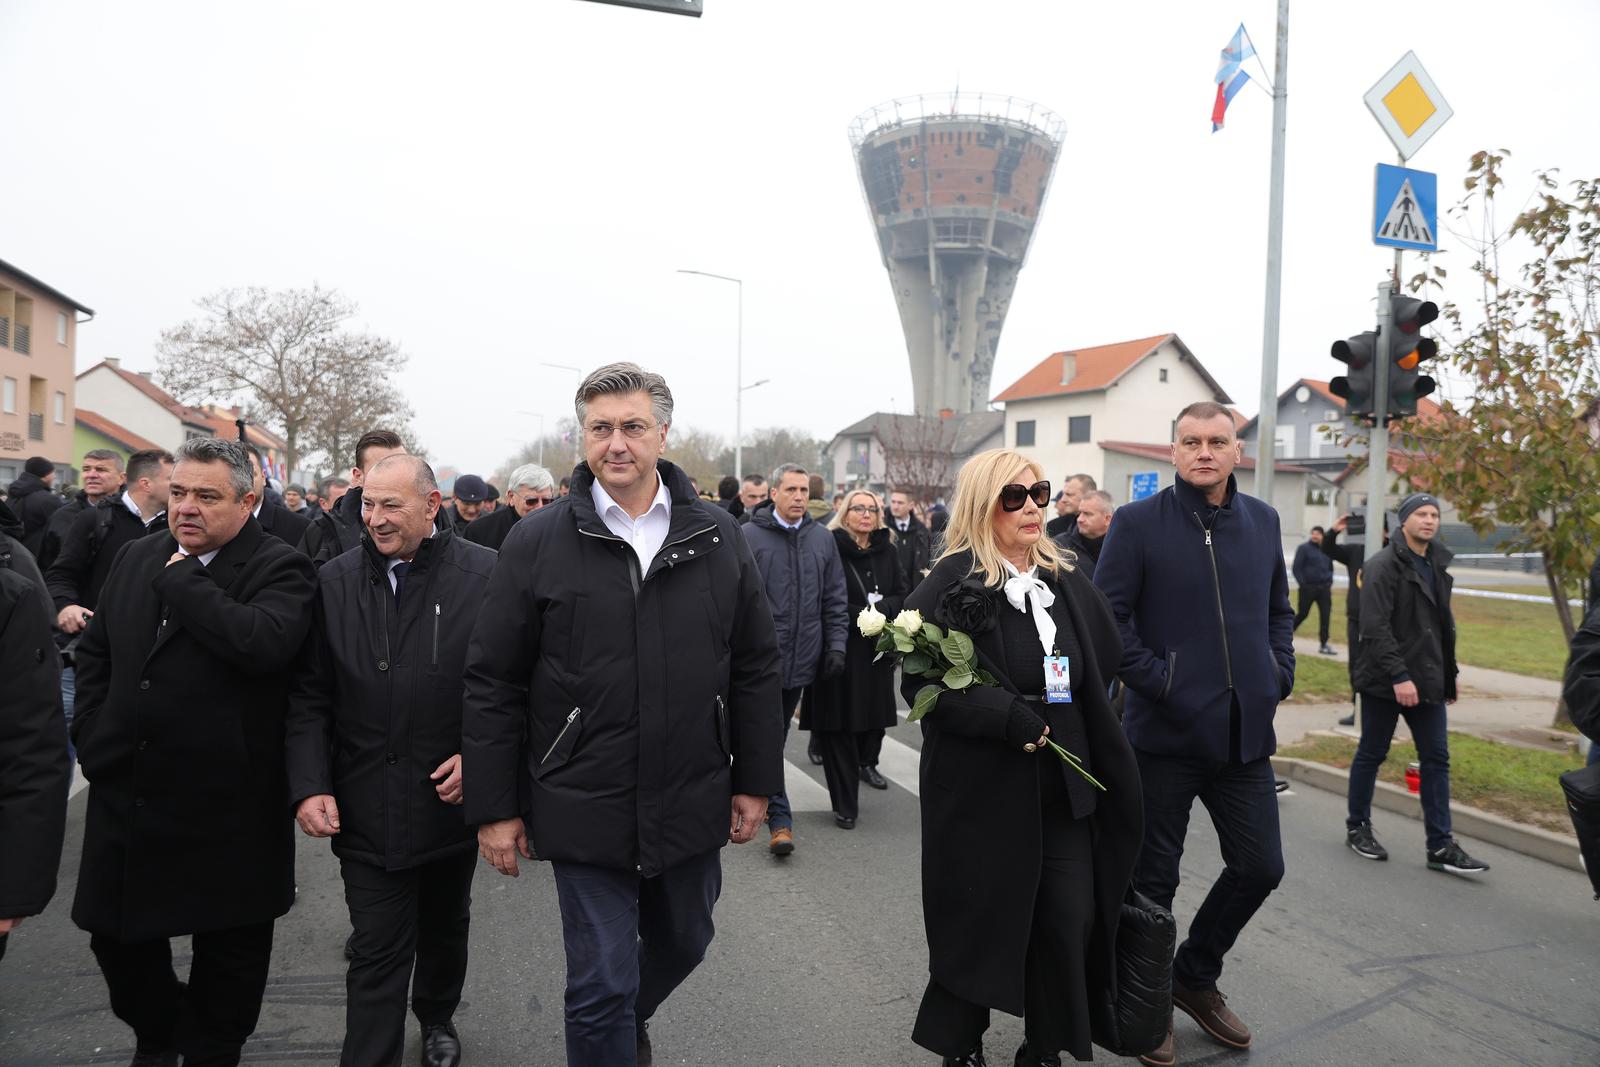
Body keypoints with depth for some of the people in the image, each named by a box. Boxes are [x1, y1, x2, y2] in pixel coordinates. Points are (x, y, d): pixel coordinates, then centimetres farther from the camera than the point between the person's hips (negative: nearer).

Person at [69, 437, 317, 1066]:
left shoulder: (279, 569, -13)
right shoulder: (139, 558, 7)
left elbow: (265, 642, -33)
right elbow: (95, 652, 17)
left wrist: (182, 578, -22)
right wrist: (92, 738, 6)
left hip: (227, 807, -6)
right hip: (125, 795, 6)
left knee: (229, 955, 11)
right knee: (117, 936, 19)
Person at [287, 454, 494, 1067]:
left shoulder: (485, 575, -10)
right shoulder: (336, 581, -1)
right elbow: (309, 698, 0)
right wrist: (309, 786, -9)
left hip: (453, 796, 0)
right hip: (366, 805, 0)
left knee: (445, 930, 23)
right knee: (378, 953, 3)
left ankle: (437, 1017, 50)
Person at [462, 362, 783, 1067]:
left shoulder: (718, 538, 0)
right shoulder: (536, 544, -6)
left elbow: (755, 670, 5)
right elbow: (492, 686, -3)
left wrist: (755, 782, 4)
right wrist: (494, 810, -3)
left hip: (692, 808, 4)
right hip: (586, 812, -3)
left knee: (681, 945, 23)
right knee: (602, 983, 5)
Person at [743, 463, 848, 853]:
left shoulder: (821, 539, 9)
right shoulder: (749, 536, -5)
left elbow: (835, 599, 12)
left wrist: (836, 646, 4)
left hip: (801, 660, 4)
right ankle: (779, 820, 2)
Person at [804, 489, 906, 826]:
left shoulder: (887, 551, 11)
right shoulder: (830, 548, -5)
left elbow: (902, 596, 7)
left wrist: (880, 609, -12)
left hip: (878, 650, 4)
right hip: (839, 650, -4)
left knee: (875, 715, 8)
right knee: (839, 727, -4)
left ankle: (867, 763, 39)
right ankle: (845, 805, 4)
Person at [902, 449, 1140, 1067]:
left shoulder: (1067, 580, 7)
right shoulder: (953, 584, -10)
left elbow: (1105, 657, 19)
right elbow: (920, 682, -15)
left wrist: (1066, 724, 9)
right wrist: (1012, 718, -22)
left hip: (1065, 788, 5)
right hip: (982, 790, -4)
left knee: (1070, 920, 3)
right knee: (979, 922, 7)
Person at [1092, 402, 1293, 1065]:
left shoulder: (1262, 520, 8)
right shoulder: (1138, 523, -8)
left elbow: (1279, 608, 18)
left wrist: (1279, 676, 5)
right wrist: (1157, 681, -16)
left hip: (1246, 731, 5)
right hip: (1165, 730, -5)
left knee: (1260, 867, 12)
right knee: (1153, 879, 8)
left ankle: (1195, 977, 36)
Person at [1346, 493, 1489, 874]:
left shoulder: (1437, 565, 13)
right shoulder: (1384, 566, -12)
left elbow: (1444, 625, 19)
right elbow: (1375, 628, -19)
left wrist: (1449, 678, 17)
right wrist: (1398, 676, -24)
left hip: (1427, 682, 7)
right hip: (1385, 683, -7)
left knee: (1437, 759, 5)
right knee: (1371, 754, 6)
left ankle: (1440, 846, 9)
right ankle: (1358, 827, 22)